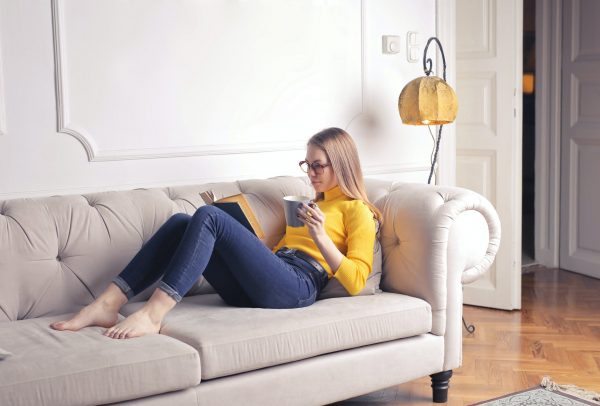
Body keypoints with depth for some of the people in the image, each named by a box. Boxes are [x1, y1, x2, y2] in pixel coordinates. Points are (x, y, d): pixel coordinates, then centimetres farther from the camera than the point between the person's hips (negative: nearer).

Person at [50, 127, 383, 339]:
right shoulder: (313, 204, 37)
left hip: (296, 286, -7)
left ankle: (152, 314, -35)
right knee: (181, 222, -9)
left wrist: (320, 237, -12)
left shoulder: (357, 211, 13)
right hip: (253, 290, 8)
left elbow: (356, 281, -3)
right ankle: (107, 304, -21)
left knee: (208, 216, -24)